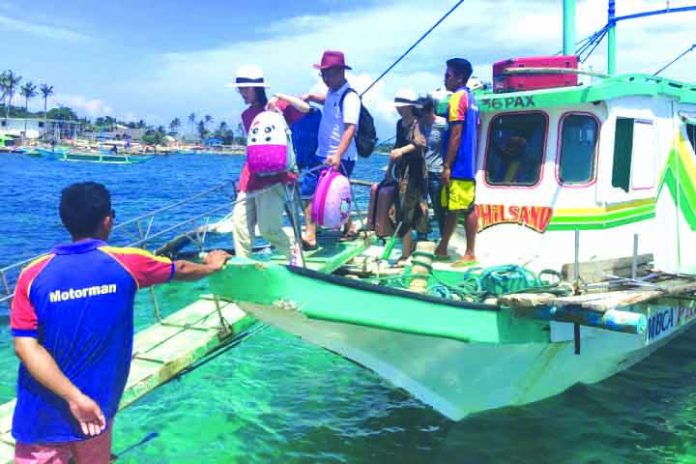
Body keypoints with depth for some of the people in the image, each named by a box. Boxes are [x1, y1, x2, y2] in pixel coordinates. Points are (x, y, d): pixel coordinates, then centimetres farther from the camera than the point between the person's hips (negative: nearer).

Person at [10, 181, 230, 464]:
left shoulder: (35, 273, -8)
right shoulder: (126, 262, -7)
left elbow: (25, 347, -15)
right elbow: (182, 270, 11)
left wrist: (75, 397, -17)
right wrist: (210, 267, 32)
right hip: (95, 410, 1)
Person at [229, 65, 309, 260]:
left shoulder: (277, 106, -1)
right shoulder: (247, 115, 17)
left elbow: (305, 109, -15)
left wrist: (280, 98, -19)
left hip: (273, 176, -7)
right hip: (251, 178, 7)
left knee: (269, 228, -11)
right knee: (240, 224, 1)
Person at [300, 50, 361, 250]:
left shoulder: (350, 97, -17)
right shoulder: (332, 92, 10)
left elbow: (350, 129, -27)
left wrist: (338, 155, -39)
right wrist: (311, 97, 18)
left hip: (341, 159, -8)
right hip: (322, 154, 8)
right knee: (308, 191, 3)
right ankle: (310, 234, 5)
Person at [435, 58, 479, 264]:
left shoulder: (458, 97, -12)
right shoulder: (470, 98, 17)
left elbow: (456, 134, -18)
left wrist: (446, 166, -18)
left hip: (458, 165, -10)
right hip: (468, 164, 10)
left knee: (467, 209, -6)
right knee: (452, 207, 13)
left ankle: (470, 254, -1)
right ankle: (441, 249, 21)